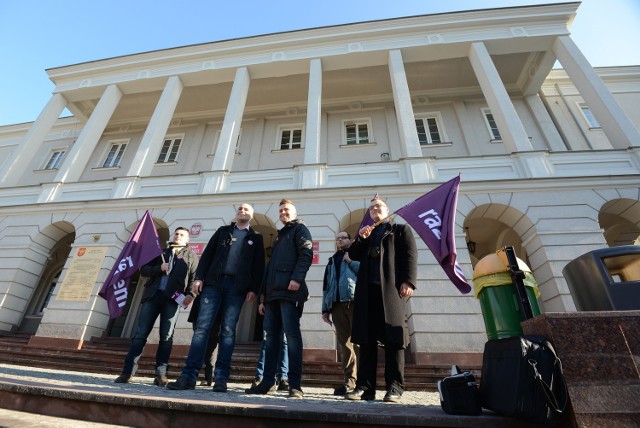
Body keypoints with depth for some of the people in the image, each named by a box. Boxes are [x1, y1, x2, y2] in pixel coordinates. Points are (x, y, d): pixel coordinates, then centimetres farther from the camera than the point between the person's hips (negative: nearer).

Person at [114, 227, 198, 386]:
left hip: (172, 298, -2)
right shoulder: (161, 252, 22)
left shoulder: (191, 256, 13)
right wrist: (160, 268, -6)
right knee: (140, 334, 1)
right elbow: (144, 270, 14)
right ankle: (128, 371, 7)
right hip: (153, 295, 3)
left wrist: (190, 294, -15)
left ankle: (161, 374, 4)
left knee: (166, 337, -2)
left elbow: (194, 278, 3)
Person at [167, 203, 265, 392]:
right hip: (213, 282, 2)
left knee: (227, 331, -2)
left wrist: (254, 288, -5)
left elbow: (259, 265, 6)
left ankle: (221, 378, 2)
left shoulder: (256, 238, 14)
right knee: (202, 327, -5)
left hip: (237, 286, -1)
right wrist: (198, 277, 0)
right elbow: (207, 254, 12)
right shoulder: (222, 231, 19)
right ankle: (188, 376, -1)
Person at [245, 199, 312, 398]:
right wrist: (263, 292, 19)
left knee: (291, 333, -9)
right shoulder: (279, 236, 29)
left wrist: (297, 278, -24)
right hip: (273, 291, 8)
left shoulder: (299, 229, 7)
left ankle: (295, 384, -5)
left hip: (289, 289, -8)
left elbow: (306, 253, -10)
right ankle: (268, 382, 13)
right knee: (271, 335, 7)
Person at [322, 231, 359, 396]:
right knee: (344, 342, 2)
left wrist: (351, 261, -2)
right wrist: (325, 308, 12)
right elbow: (326, 285, 20)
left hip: (355, 302, -4)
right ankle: (350, 381, 7)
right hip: (337, 304, 4)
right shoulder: (332, 261, 25)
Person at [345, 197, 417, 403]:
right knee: (366, 339, 3)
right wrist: (360, 238, 1)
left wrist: (408, 281, -13)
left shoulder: (401, 230, 13)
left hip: (391, 289, -4)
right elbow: (354, 255, 16)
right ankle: (365, 386, 8)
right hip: (368, 291, 4)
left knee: (393, 338, -2)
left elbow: (410, 256, 0)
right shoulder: (366, 233, 26)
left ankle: (394, 388, 6)